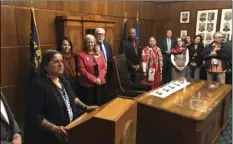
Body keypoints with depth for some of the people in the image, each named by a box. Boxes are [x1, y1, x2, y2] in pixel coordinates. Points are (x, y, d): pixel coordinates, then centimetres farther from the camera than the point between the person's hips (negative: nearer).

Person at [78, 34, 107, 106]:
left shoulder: (100, 54, 9)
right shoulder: (81, 55, -4)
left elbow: (104, 67, 5)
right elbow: (82, 70, -11)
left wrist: (100, 78, -10)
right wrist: (94, 79, -15)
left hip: (99, 83, 4)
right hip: (87, 84, -4)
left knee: (99, 103, 11)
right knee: (89, 104, 3)